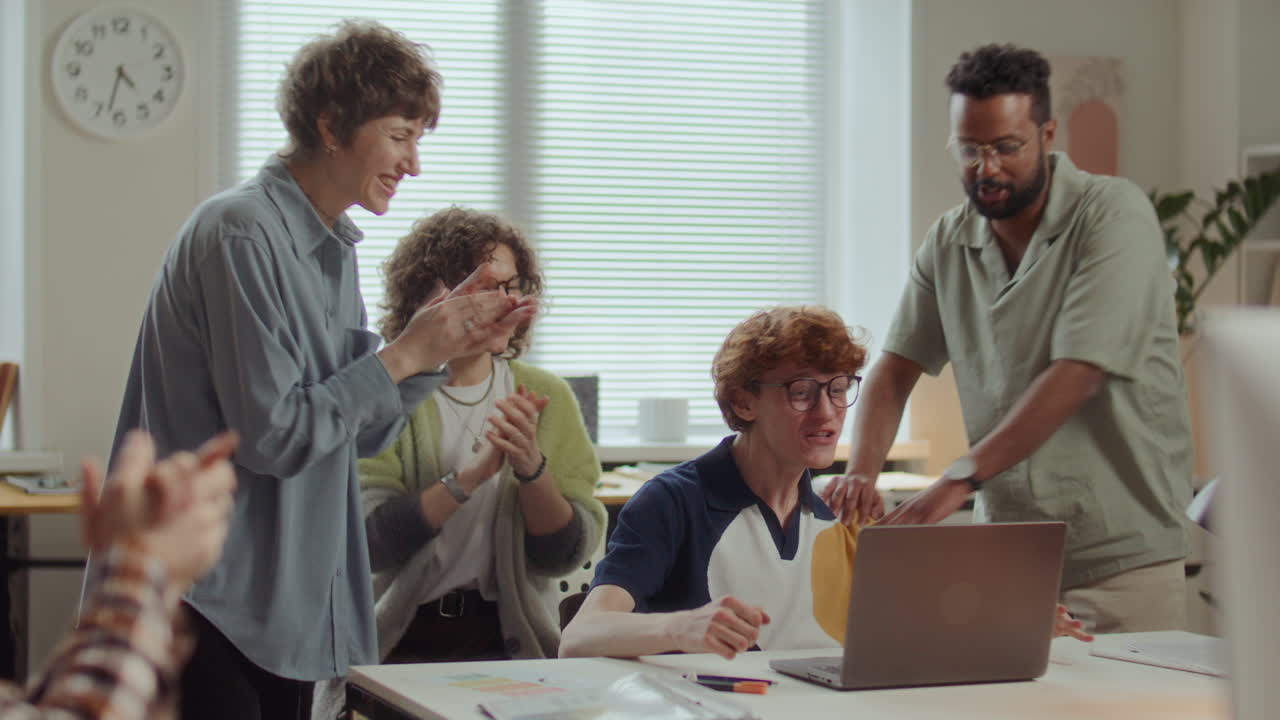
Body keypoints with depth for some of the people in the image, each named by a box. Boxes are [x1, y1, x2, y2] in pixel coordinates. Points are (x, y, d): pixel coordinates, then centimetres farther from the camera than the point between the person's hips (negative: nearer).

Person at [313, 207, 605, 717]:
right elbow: (369, 541, -15)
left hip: (505, 638, 2)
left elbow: (566, 556, 0)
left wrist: (530, 466, -16)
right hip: (395, 643, -2)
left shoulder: (546, 397, 7)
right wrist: (472, 474, -24)